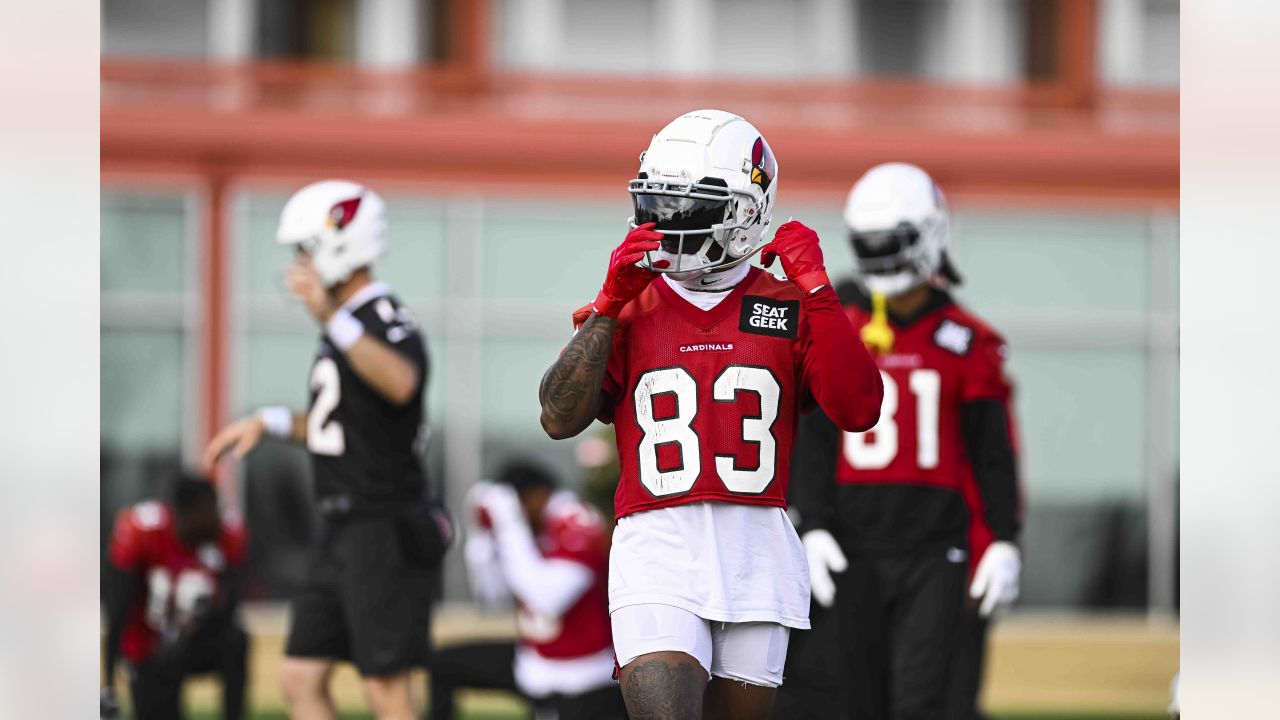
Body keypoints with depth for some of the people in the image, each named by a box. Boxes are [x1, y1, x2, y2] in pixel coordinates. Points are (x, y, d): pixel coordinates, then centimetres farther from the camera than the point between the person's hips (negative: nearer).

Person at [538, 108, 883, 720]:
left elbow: (857, 410, -6)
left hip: (758, 554, 1)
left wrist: (816, 290, -7)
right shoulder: (628, 308, 9)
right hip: (657, 548, -1)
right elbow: (559, 418, -2)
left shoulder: (789, 308, 9)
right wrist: (610, 305, -7)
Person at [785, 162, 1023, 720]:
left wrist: (1004, 541, -2)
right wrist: (813, 527, -3)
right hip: (858, 546, 2)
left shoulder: (968, 344, 1)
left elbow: (993, 453, 3)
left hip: (933, 550, -2)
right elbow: (814, 444, 7)